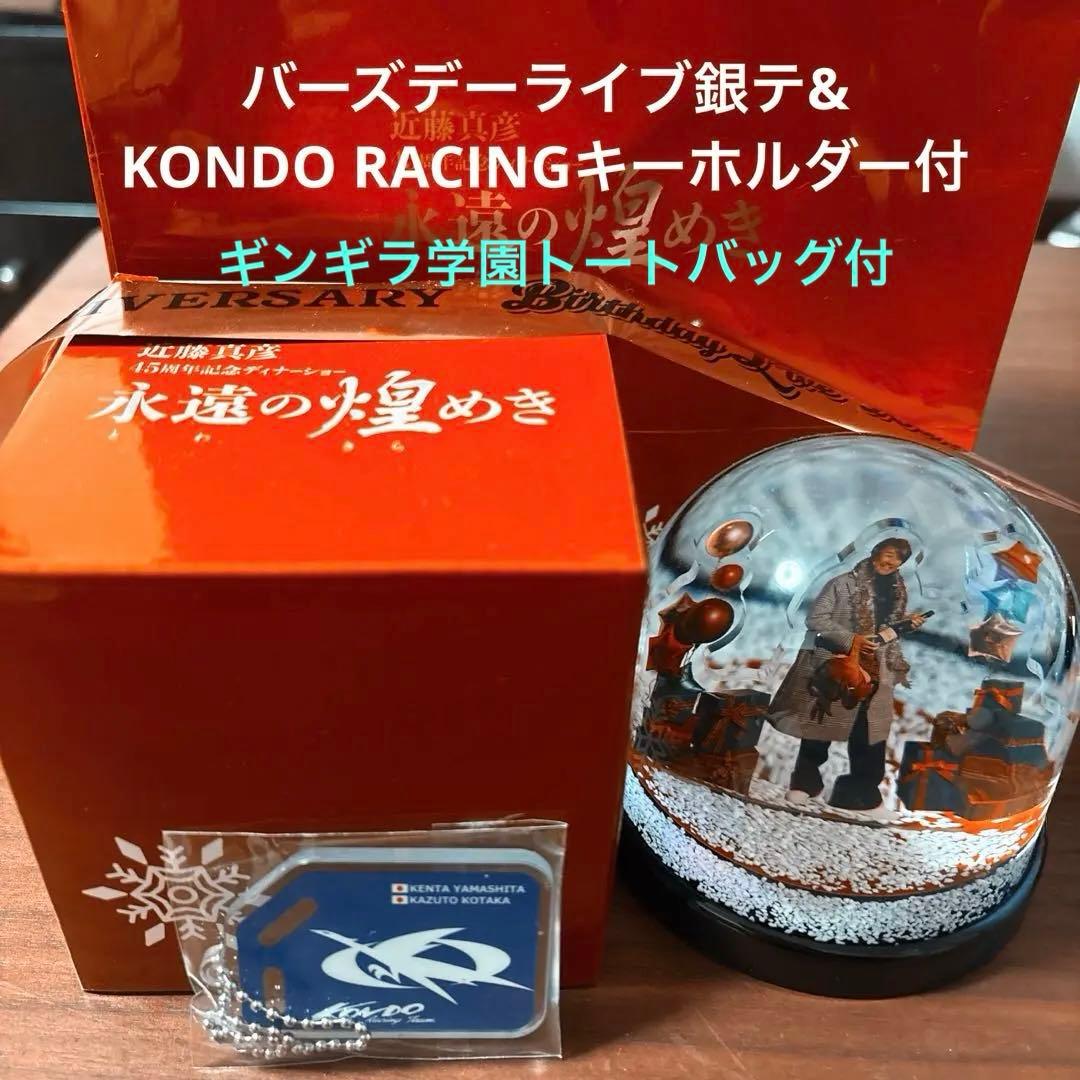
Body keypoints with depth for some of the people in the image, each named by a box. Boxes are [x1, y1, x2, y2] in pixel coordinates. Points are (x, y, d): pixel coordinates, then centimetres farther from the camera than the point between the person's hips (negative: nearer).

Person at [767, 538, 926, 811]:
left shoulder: (897, 591, 9)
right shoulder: (844, 584, -9)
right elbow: (815, 619, -13)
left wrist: (908, 623, -1)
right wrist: (849, 639, -21)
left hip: (874, 670, 5)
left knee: (869, 730, 6)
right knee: (821, 722, 6)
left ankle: (863, 786, 21)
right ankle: (805, 781, 22)